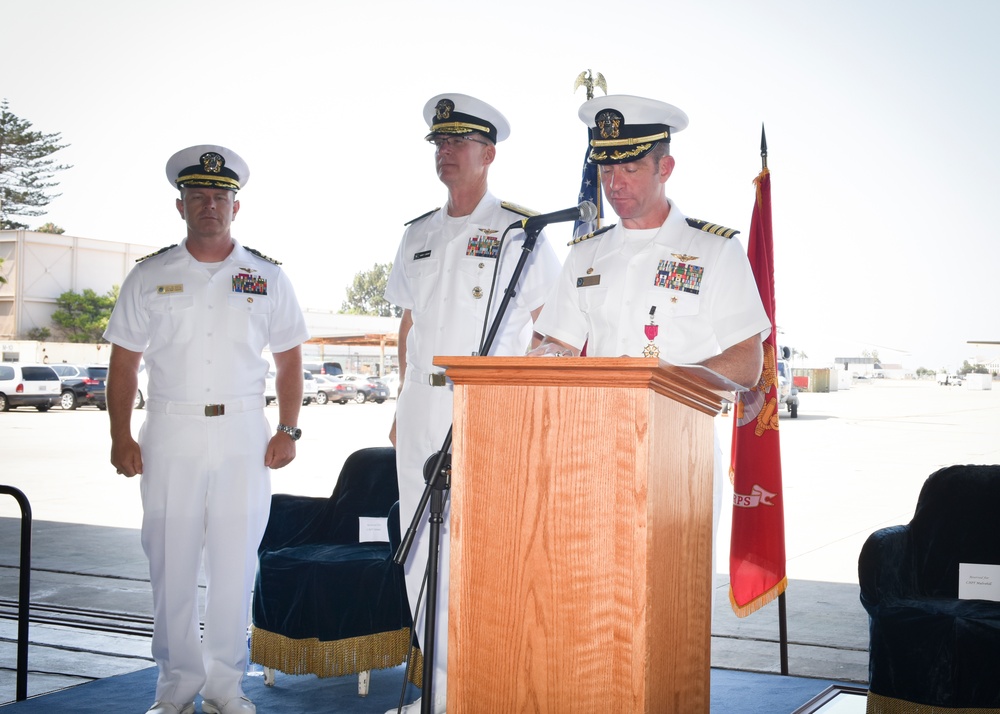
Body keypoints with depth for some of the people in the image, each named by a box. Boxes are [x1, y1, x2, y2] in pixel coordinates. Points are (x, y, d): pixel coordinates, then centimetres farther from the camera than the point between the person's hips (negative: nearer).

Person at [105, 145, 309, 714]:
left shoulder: (267, 278, 8)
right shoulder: (150, 277, 7)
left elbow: (290, 361, 10)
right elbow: (124, 363, 7)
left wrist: (288, 430, 1)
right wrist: (121, 437, -2)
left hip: (244, 436, 0)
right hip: (171, 435, 0)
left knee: (235, 565, 3)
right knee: (171, 564, 3)